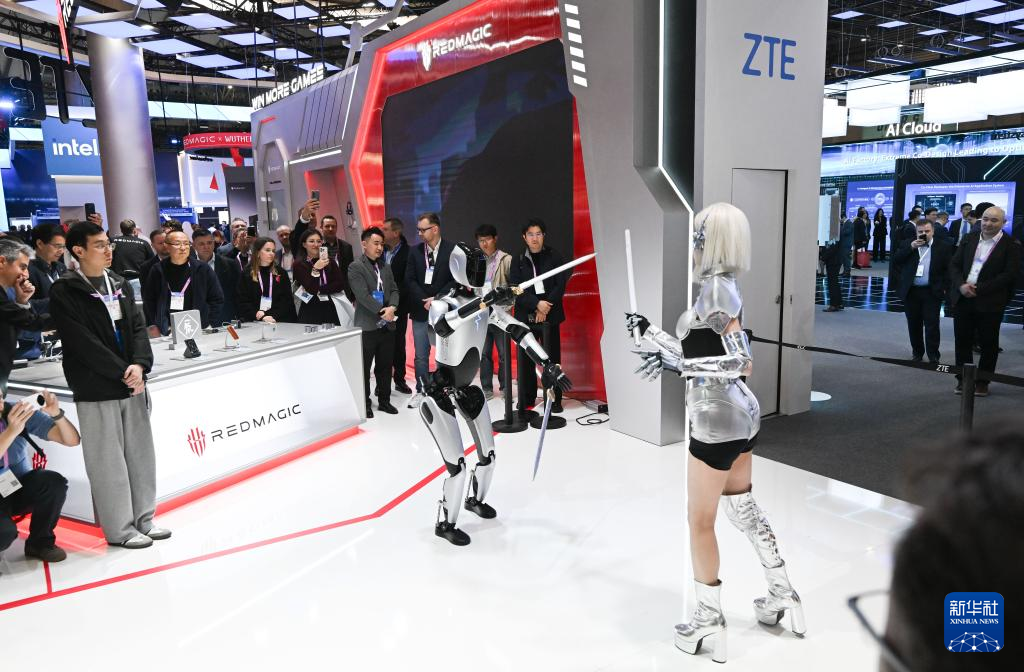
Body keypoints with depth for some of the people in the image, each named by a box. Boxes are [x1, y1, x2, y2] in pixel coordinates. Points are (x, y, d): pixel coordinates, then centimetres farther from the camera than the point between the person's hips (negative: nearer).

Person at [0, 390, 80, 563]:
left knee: (55, 482, -29)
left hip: (21, 487, 3)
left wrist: (57, 414, -34)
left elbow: (72, 440, -16)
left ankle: (39, 542, -4)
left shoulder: (22, 412, -14)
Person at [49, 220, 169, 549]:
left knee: (141, 455, 11)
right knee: (109, 462, 1)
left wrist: (139, 365, -12)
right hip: (96, 391, -5)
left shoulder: (121, 284, 11)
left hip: (132, 384, 6)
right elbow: (83, 342, -14)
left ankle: (144, 519, 23)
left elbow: (138, 327, 6)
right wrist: (123, 373, -14)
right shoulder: (64, 292, -7)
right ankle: (119, 529, 13)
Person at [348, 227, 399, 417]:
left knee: (385, 366, 14)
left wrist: (392, 307, -10)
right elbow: (363, 295, -16)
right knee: (364, 368, 3)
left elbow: (394, 290, 10)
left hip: (387, 325, 6)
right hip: (367, 326, -6)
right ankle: (364, 404, 13)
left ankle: (384, 401, 25)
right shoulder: (355, 267, -7)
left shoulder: (385, 267, 14)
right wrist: (382, 311, -18)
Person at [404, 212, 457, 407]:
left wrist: (437, 299, -13)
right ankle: (421, 391, 18)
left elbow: (456, 280, -6)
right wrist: (424, 301, -10)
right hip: (420, 311, 3)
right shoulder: (415, 251, 6)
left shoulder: (452, 250, -4)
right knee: (421, 356, 7)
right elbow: (410, 280, 3)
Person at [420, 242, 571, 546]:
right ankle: (445, 524, 14)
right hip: (439, 394, -6)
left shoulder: (487, 303, -3)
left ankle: (475, 499, 44)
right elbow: (442, 326, -45)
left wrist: (548, 365, -11)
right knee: (457, 466, -10)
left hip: (468, 390, 7)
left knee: (487, 455, 14)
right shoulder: (443, 303, -21)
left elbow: (519, 332, -4)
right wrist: (484, 301, -51)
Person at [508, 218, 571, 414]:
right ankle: (526, 399, 12)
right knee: (525, 359, 2)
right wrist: (537, 304, -14)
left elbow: (560, 285, -1)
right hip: (525, 316, 1)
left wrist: (546, 307, -12)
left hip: (550, 315, -1)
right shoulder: (517, 261, 8)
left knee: (552, 358, 0)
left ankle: (554, 400, 8)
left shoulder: (554, 257, 6)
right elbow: (515, 288, -1)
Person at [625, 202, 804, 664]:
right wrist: (651, 332, 17)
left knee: (700, 521, 5)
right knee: (743, 508, 23)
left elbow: (741, 362, -21)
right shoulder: (722, 286, 9)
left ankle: (710, 621, 20)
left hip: (718, 419, -10)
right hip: (738, 413, 10)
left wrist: (676, 364, -19)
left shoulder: (717, 288, -18)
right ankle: (783, 595, 37)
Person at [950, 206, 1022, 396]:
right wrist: (961, 285, -11)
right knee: (962, 341, 9)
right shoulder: (969, 239, 9)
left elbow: (1010, 275, -11)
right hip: (963, 299, 4)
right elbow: (955, 265, 7)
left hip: (990, 302, -4)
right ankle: (963, 379, 21)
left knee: (988, 344, 6)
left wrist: (979, 289, -17)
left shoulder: (1011, 245, -5)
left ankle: (982, 381, 18)